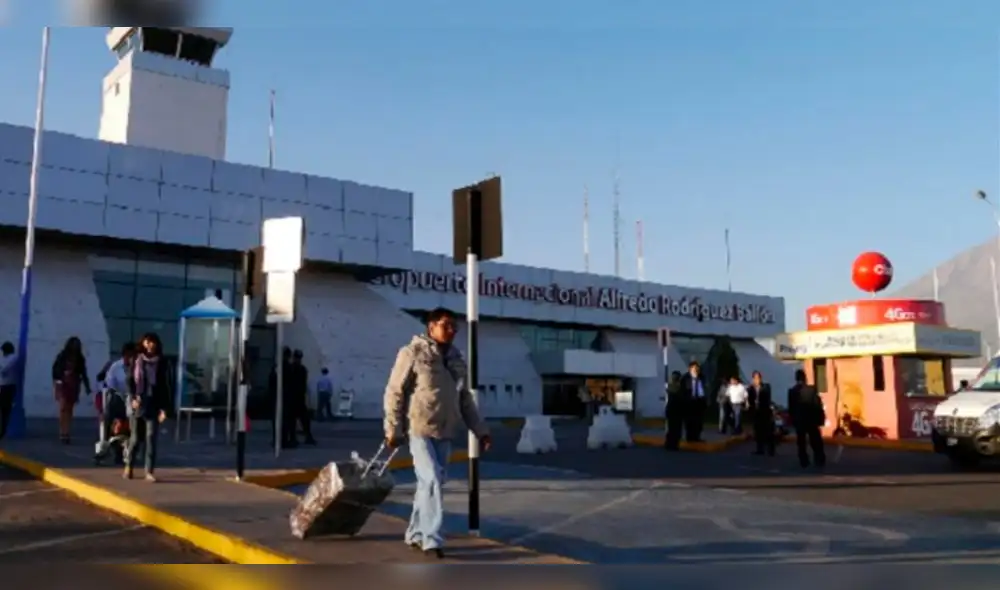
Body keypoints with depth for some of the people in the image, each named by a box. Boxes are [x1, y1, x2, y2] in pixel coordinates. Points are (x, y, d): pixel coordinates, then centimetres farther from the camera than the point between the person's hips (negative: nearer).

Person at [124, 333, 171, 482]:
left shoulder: (162, 363, 3)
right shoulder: (137, 361, 6)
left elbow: (166, 387, 2)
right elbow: (130, 381, 6)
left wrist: (164, 408, -4)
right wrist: (133, 398, -11)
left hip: (154, 406, -1)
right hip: (138, 405, 1)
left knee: (151, 438, -4)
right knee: (135, 438, 5)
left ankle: (150, 472, -1)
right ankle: (128, 466, 25)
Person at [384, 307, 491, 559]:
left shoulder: (456, 359, 12)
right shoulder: (413, 353, -7)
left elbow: (465, 399, 18)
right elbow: (394, 392, -7)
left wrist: (480, 429, 13)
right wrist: (393, 429, -12)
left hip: (445, 432, 6)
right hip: (419, 429, -6)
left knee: (431, 483, 10)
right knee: (431, 480, -12)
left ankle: (415, 534, 23)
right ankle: (431, 539, -4)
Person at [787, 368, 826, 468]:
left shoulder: (792, 391, -8)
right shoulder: (812, 389, -8)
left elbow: (791, 408, -4)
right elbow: (818, 405, -7)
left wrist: (793, 418, 10)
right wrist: (820, 418, 2)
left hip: (799, 420, 0)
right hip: (812, 419, 0)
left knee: (801, 442, 8)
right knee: (816, 442, 10)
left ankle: (804, 461, 7)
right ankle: (820, 460, 9)